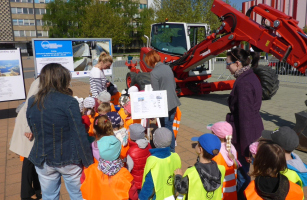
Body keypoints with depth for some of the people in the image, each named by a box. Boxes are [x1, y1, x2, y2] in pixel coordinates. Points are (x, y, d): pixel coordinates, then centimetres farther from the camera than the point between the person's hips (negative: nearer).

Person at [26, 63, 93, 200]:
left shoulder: (32, 102, -2)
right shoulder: (68, 102, -18)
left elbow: (33, 132, 9)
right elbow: (79, 136, -18)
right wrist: (89, 162, -10)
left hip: (42, 160, 4)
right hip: (68, 159, -4)